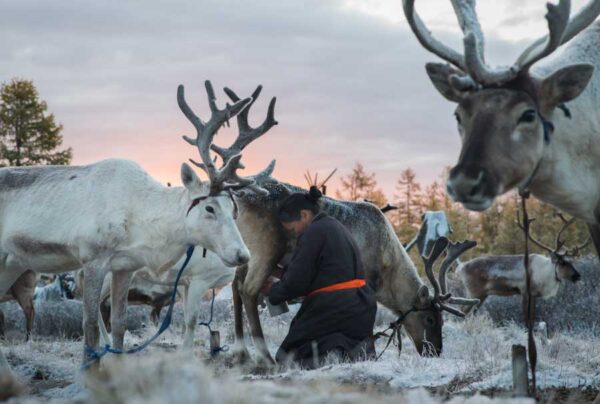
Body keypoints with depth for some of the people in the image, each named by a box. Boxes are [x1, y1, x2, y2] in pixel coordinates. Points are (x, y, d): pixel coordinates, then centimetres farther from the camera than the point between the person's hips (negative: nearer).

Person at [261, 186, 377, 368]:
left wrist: (274, 291, 8)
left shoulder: (313, 232, -12)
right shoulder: (337, 227, 17)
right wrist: (280, 282, 22)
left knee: (286, 358, 5)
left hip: (332, 309, -8)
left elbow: (296, 283, -13)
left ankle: (326, 352, -21)